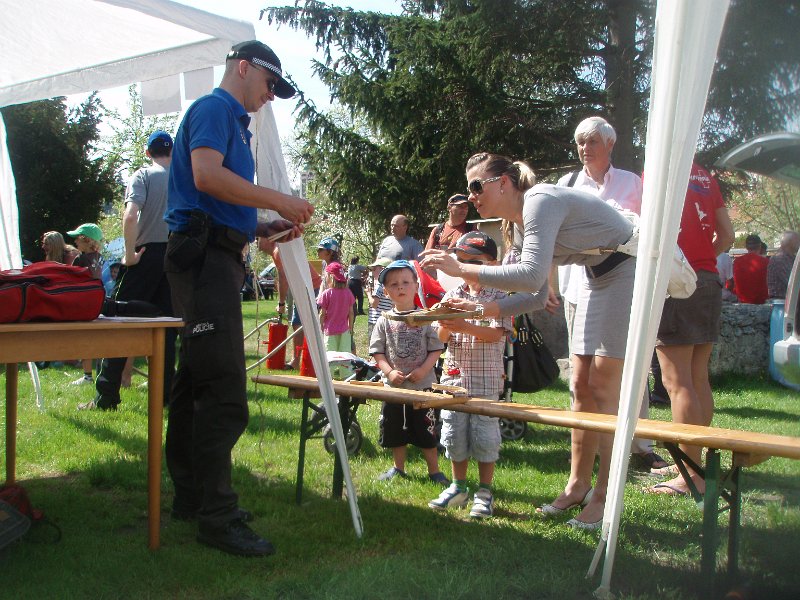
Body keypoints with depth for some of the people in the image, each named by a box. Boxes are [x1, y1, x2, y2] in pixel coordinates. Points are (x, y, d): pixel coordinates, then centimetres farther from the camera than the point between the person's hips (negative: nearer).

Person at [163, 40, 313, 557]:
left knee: (197, 381, 13)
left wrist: (267, 229, 14)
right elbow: (206, 175, -20)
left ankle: (193, 496, 23)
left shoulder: (235, 123, 27)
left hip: (215, 258, 11)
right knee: (224, 391, -13)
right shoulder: (213, 108, -2)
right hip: (205, 255, -11)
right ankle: (217, 517, -10)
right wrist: (278, 200, -14)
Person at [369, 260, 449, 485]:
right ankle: (398, 468, 31)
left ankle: (434, 471, 20)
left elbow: (436, 349, -3)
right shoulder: (384, 321, 0)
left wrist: (423, 370, -16)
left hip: (422, 384, -2)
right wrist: (390, 372, -14)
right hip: (393, 385, 2)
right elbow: (377, 351, 0)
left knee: (426, 431, 6)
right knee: (395, 430, 14)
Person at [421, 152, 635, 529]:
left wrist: (462, 269, -29)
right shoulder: (522, 222, 7)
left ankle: (605, 498, -1)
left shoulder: (540, 201, -21)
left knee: (603, 387, -9)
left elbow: (531, 276, -34)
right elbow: (538, 296, 9)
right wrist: (480, 309, 0)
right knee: (581, 386, 7)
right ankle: (579, 485, 17)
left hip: (628, 273, -9)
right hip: (598, 279, 9)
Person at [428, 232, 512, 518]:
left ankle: (484, 492, 15)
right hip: (454, 375, 4)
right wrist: (445, 325, -17)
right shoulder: (452, 295, 9)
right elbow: (442, 338, 6)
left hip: (486, 379, -4)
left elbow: (496, 334, -16)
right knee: (454, 433, 10)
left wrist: (465, 327, -29)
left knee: (484, 435, 0)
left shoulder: (498, 296, -3)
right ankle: (458, 487, 26)